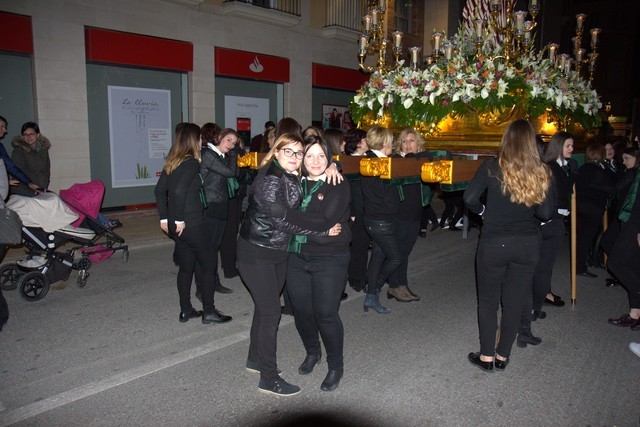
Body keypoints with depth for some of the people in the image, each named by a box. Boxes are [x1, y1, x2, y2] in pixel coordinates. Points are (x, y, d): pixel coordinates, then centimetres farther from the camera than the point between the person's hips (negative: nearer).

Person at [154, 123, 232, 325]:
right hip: (191, 224, -8)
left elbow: (160, 190, 10)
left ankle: (186, 310, 25)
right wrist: (180, 219, -17)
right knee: (207, 264, 6)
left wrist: (165, 217, 12)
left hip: (178, 225, 8)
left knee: (186, 266, 16)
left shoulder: (172, 162, 9)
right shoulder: (192, 163, -15)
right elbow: (179, 191, -26)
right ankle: (209, 311, 14)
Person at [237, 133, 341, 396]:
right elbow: (284, 222, -25)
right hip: (256, 253, -8)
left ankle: (255, 359, 37)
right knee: (271, 312, -4)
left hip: (278, 252, 9)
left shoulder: (292, 177, 5)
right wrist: (325, 230, -22)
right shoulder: (270, 179, -20)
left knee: (265, 306, 19)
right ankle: (268, 379, 9)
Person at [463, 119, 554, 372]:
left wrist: (483, 211, 2)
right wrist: (529, 217, 13)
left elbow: (470, 198, -18)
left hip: (494, 243, -2)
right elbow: (546, 213, -8)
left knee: (488, 301, 12)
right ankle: (502, 357, 26)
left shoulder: (492, 167, -10)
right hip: (528, 244, 3)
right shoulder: (542, 172, -4)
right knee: (514, 302, 14)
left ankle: (486, 357, 20)